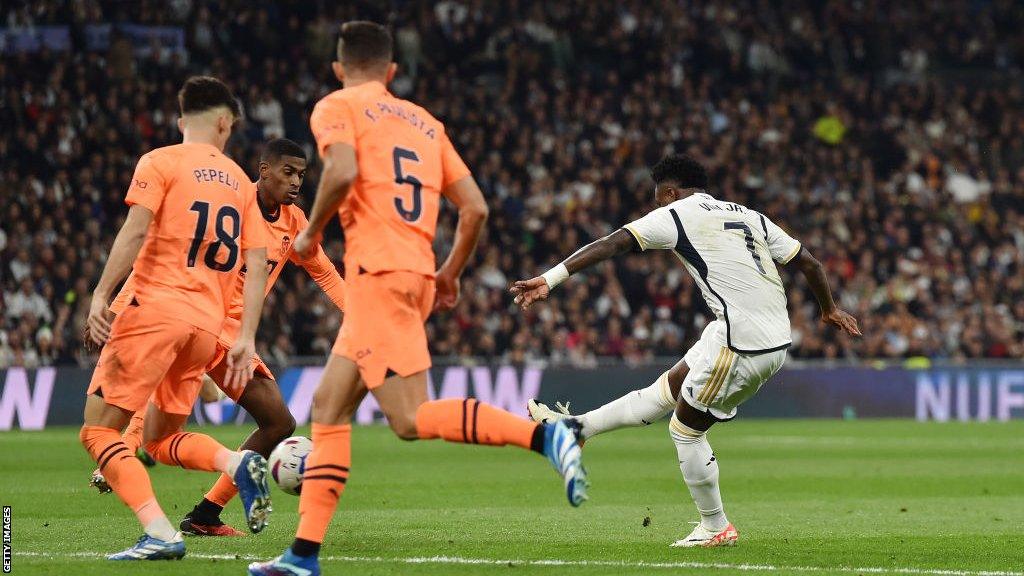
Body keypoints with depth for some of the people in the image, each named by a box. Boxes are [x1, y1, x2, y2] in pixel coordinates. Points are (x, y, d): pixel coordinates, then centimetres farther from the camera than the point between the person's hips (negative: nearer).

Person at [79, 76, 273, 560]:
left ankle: (160, 534, -19)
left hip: (156, 307, -6)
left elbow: (134, 232, -13)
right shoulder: (239, 181, 16)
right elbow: (257, 265, 11)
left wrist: (101, 294, -13)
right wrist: (246, 339, 11)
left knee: (99, 431, -1)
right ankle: (238, 464, -9)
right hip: (207, 323, 6)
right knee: (160, 438, 20)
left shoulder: (160, 163, 1)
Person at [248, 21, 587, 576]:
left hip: (378, 271, -8)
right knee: (329, 405, 12)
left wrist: (312, 231, -2)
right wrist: (451, 272, 28)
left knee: (411, 419, -13)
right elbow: (474, 207, 16)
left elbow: (342, 172, -17)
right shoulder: (424, 123, 22)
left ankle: (543, 435, -29)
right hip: (417, 272, 8)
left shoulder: (336, 107, 4)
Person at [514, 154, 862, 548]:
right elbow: (808, 263, 21)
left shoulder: (675, 215, 1)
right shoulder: (749, 217, 19)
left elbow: (611, 245, -7)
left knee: (686, 428, 10)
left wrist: (550, 279, -10)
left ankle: (715, 528, 19)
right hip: (777, 341, 8)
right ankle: (576, 427, 31)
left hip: (740, 342, -8)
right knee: (667, 389, 19)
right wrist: (829, 310, 39)